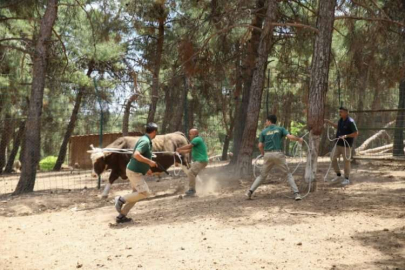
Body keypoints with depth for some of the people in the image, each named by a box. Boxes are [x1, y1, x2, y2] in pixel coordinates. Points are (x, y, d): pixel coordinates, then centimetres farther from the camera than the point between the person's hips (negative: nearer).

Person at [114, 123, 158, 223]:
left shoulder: (145, 140, 12)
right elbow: (136, 155, -32)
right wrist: (149, 162, -25)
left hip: (135, 171, 10)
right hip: (134, 172, -10)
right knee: (145, 192, -12)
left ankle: (121, 216, 17)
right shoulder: (145, 141, -19)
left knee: (137, 194, 13)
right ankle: (121, 199, -3)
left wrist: (146, 168, 24)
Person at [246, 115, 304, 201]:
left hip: (267, 154, 2)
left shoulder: (264, 132, 7)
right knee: (288, 173, 9)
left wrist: (263, 154, 19)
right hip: (278, 154, -2)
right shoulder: (280, 129, 5)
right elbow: (290, 137, -7)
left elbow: (260, 146, 2)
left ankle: (250, 191, 4)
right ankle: (296, 193, -2)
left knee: (263, 175, 14)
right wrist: (299, 139, 11)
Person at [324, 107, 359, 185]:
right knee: (333, 159, 7)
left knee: (346, 161, 0)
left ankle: (347, 179, 12)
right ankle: (338, 175, 23)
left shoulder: (350, 121, -16)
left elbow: (356, 133, -17)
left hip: (346, 145, -7)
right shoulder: (341, 120, 6)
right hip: (338, 144, 8)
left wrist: (346, 136, -25)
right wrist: (329, 122, 21)